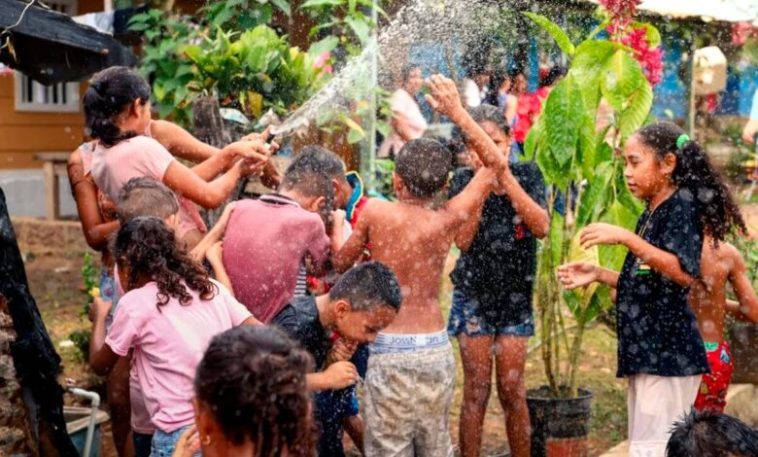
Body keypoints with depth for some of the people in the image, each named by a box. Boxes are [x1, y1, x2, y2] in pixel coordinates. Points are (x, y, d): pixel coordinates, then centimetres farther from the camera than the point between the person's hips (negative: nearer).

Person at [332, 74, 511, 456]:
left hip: (390, 351, -3)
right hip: (438, 349, 4)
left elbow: (339, 265, 4)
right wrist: (458, 112, 7)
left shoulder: (375, 212, -10)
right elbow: (496, 164, 9)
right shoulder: (447, 220, -3)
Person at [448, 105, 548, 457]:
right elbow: (463, 240, -14)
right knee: (476, 391, -1)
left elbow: (541, 227, -16)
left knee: (512, 389, 2)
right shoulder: (463, 180, -3)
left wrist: (507, 179, -21)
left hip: (516, 295, 1)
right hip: (474, 294, -1)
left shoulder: (527, 173, -2)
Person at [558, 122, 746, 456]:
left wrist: (625, 238, -28)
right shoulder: (650, 215, 16)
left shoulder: (683, 203, -10)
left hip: (667, 351, -9)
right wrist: (598, 275, 11)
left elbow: (685, 274, -25)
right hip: (646, 350, 9)